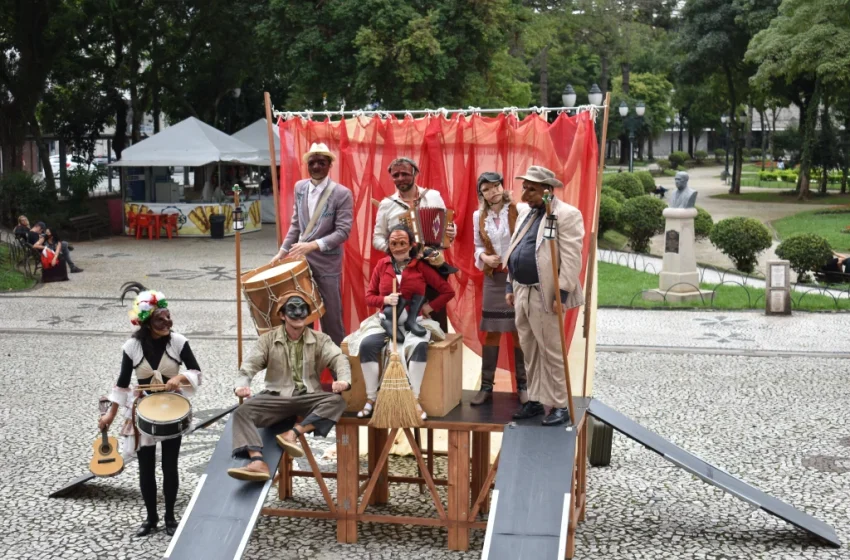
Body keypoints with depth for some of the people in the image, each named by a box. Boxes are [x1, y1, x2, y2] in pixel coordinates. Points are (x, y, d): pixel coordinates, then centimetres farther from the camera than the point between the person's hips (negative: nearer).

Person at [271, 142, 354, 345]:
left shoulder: (342, 193, -10)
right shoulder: (299, 187, 7)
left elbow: (343, 231, -16)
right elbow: (295, 224, 15)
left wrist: (314, 245, -25)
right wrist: (283, 251, 8)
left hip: (327, 264, -5)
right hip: (300, 259, 5)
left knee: (331, 316, 3)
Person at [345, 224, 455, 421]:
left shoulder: (421, 267, 1)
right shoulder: (382, 265, 6)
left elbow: (448, 291, 4)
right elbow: (369, 296, 9)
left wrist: (430, 307, -7)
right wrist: (385, 299, -12)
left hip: (414, 321, -2)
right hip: (386, 320, 2)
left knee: (419, 346, -35)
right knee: (366, 345, -28)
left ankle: (414, 400, -23)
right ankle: (371, 399, -15)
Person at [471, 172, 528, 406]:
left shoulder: (520, 210, -7)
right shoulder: (479, 216, 6)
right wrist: (484, 257, -7)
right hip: (493, 278, 3)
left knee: (520, 331, 3)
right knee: (491, 332, 6)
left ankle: (523, 385, 14)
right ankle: (486, 386, 13)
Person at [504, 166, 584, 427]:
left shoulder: (567, 215, -10)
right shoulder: (525, 214, 16)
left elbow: (571, 259, -15)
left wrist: (562, 293, -19)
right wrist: (510, 286, 16)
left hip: (545, 295, -8)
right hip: (522, 293, 8)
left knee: (551, 353, -1)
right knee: (529, 352, 14)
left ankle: (559, 406, 8)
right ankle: (535, 401, 24)